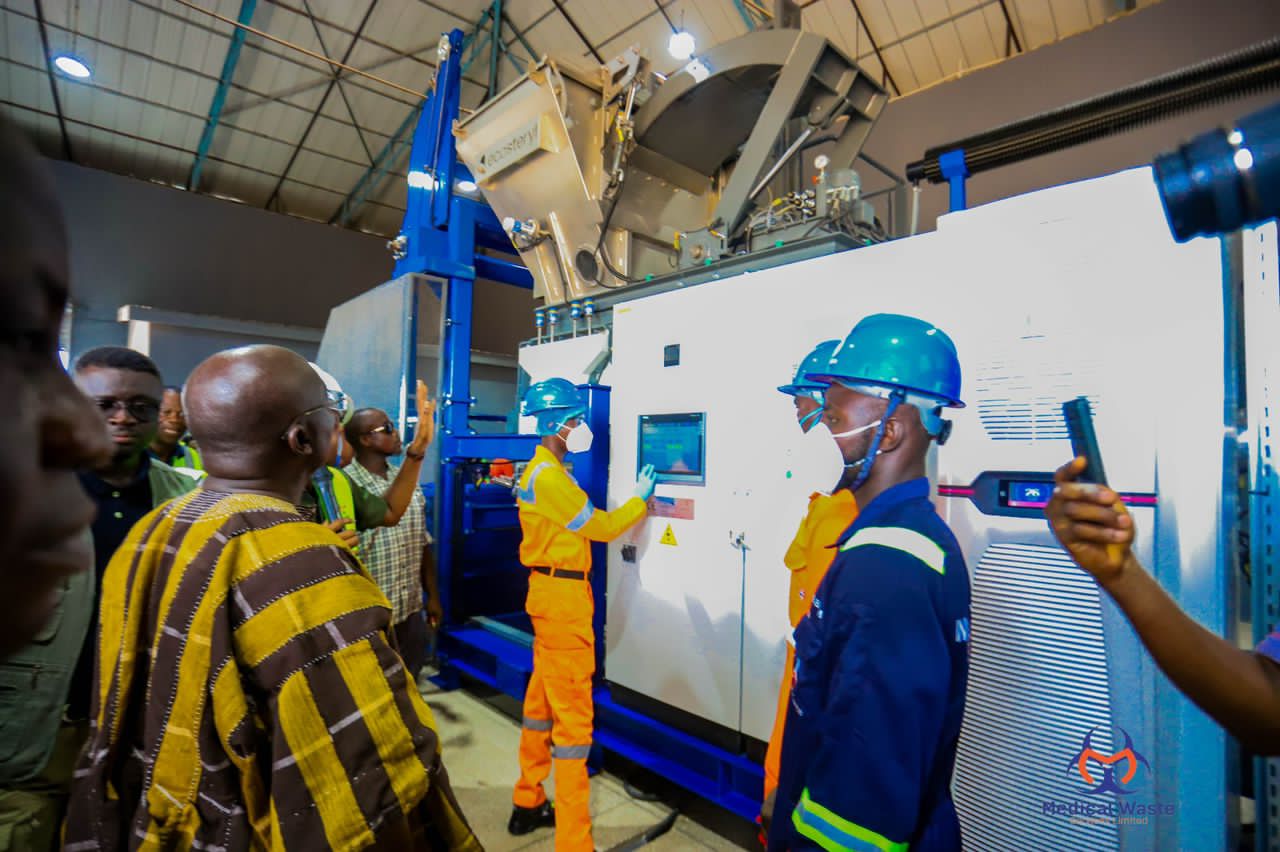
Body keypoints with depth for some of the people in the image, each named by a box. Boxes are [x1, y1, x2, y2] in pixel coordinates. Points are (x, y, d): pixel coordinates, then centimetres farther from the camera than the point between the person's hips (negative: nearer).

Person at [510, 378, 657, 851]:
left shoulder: (539, 470, 12)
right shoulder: (549, 475, -19)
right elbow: (601, 528, -13)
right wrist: (640, 498, 2)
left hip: (552, 591, 10)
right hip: (562, 596, -10)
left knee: (542, 699, 19)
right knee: (572, 712, -2)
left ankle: (528, 804, 35)